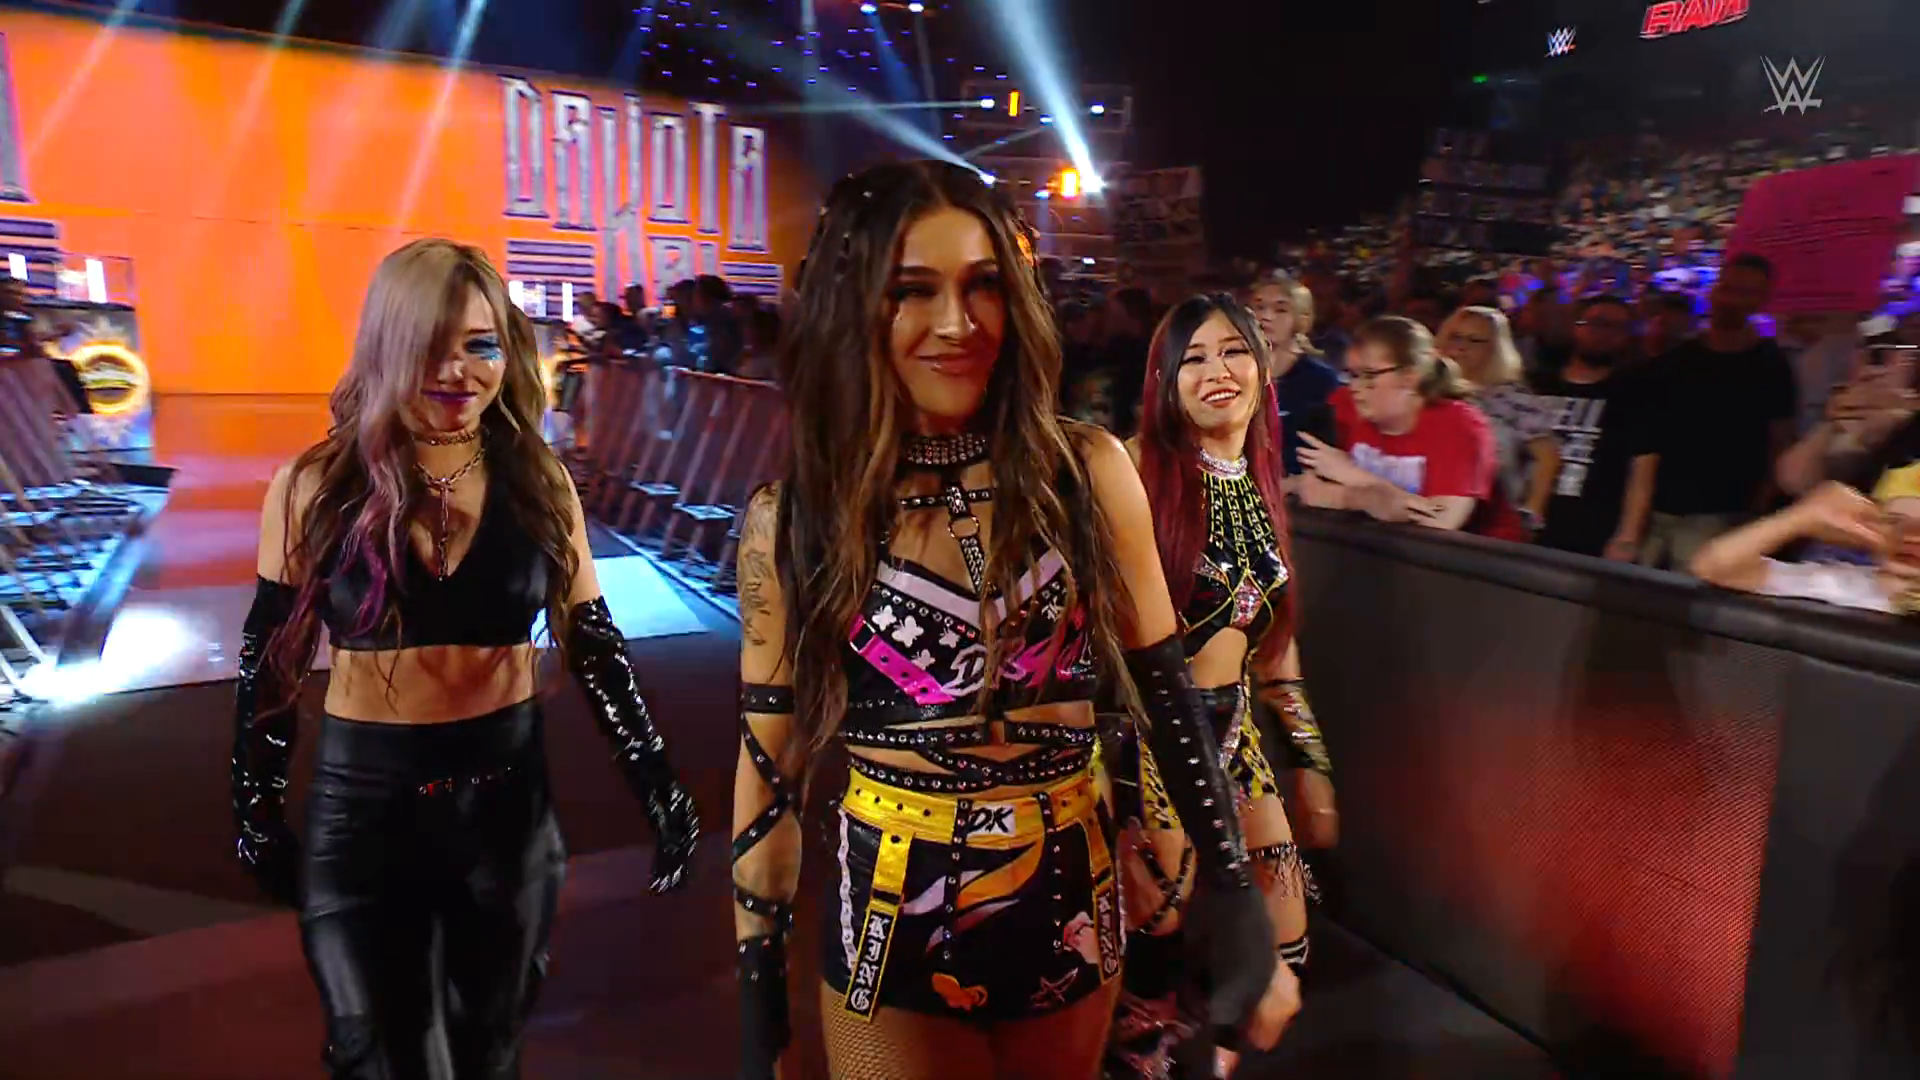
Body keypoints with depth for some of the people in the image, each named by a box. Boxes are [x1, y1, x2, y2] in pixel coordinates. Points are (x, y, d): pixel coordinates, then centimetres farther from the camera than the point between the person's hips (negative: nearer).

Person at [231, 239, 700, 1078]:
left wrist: (657, 783, -4)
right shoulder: (317, 487, -8)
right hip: (361, 804, -1)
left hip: (506, 798, 2)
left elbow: (591, 644, -1)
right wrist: (257, 813, 6)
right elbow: (271, 659, 1)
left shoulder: (539, 484, -5)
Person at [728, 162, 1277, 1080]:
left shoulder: (1088, 472, -8)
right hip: (892, 933, -2)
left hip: (1072, 917, 2)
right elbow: (769, 764, -3)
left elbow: (1166, 695, -1)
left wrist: (1232, 895, -1)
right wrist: (757, 1003, 0)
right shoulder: (791, 519, -9)